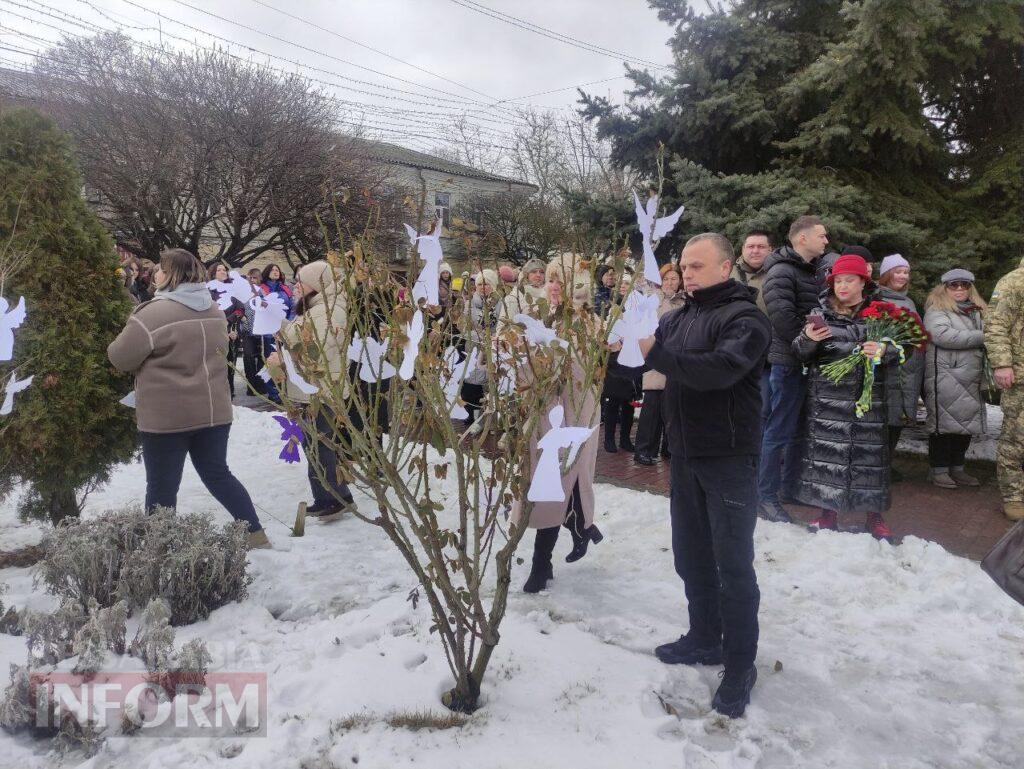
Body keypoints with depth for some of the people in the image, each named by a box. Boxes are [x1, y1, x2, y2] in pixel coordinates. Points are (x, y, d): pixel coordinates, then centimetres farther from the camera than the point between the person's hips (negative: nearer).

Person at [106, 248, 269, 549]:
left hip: (166, 414, -6)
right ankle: (256, 533, 19)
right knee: (217, 473, 18)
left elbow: (120, 358, -10)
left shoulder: (154, 313, -17)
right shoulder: (214, 310, 6)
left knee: (162, 486, 8)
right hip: (213, 408, 6)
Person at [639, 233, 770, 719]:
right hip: (685, 455, 7)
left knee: (733, 565, 1)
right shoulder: (679, 317, 10)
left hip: (729, 459, -7)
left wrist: (654, 353, -33)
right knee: (691, 555, 17)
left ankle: (740, 666, 16)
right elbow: (653, 352, 4)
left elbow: (720, 369, -30)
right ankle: (704, 638, 35)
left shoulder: (745, 318, -13)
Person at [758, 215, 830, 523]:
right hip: (789, 361, -9)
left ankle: (791, 486, 28)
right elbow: (783, 317, -23)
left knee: (798, 427, 16)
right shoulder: (781, 272, -12)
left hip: (808, 361, 9)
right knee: (779, 430, -4)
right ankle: (766, 496, 3)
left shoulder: (813, 272, 17)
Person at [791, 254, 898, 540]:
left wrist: (884, 350, -15)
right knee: (825, 451, 2)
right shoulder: (821, 312, 6)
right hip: (827, 396, 1)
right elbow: (801, 355, 7)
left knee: (870, 451, 2)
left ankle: (874, 516, 17)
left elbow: (903, 347, 6)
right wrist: (808, 338, -14)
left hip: (869, 396, 0)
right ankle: (828, 512, 16)